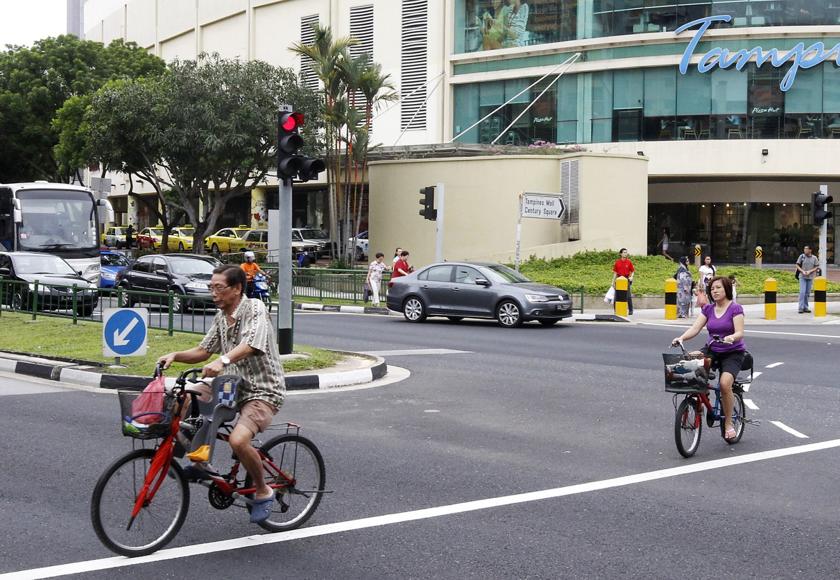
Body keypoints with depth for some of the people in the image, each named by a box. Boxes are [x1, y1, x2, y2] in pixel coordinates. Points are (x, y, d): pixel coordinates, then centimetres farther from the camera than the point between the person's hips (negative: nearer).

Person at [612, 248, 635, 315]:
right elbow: (615, 272, 9)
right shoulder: (617, 262, 4)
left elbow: (632, 271, 5)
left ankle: (630, 310, 3)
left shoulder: (629, 262, 0)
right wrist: (613, 281, 7)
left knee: (628, 296, -4)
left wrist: (631, 277, -13)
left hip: (626, 279, -2)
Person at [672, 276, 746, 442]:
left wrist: (731, 337, -39)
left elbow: (740, 332, -16)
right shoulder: (708, 309, 7)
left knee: (725, 383, -28)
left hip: (733, 353, -5)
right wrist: (681, 338, -22)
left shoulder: (735, 308, -7)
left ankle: (728, 423, -9)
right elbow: (695, 328, -3)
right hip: (712, 350, 5)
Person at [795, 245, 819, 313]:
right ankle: (801, 308, -10)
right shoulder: (801, 256, -1)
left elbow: (817, 267, 3)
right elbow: (797, 265, 1)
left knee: (807, 293, 7)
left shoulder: (814, 258, 2)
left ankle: (805, 307, 15)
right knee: (802, 292, -10)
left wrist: (810, 271, -11)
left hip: (810, 277, 2)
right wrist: (803, 271, -13)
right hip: (802, 277, -2)